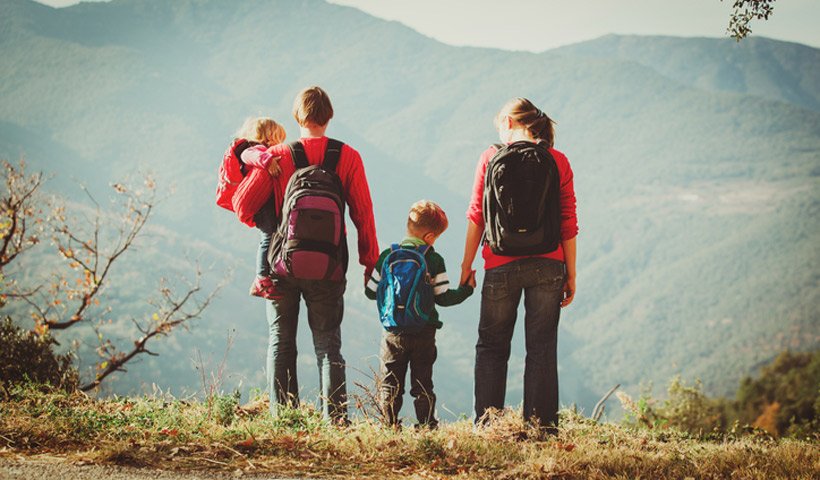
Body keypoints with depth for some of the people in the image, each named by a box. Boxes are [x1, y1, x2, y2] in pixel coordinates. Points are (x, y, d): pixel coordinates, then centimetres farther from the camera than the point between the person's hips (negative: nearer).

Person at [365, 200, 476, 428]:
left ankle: (389, 425, 4)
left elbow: (371, 292, 5)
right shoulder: (434, 260, -6)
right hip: (423, 334, -1)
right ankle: (427, 425, 7)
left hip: (392, 334, 1)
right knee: (422, 385, 7)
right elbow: (443, 297, -5)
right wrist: (466, 289, 9)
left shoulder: (387, 256, 0)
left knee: (390, 385, 8)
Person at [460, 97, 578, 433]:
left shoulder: (492, 157, 0)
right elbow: (568, 224, 1)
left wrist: (467, 265, 7)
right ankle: (542, 427, 4)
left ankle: (487, 424, 8)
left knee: (492, 346, 12)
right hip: (548, 266, 1)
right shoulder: (558, 162, 3)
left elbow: (477, 216, -1)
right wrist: (570, 274, 7)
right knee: (542, 348, 6)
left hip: (501, 265, -1)